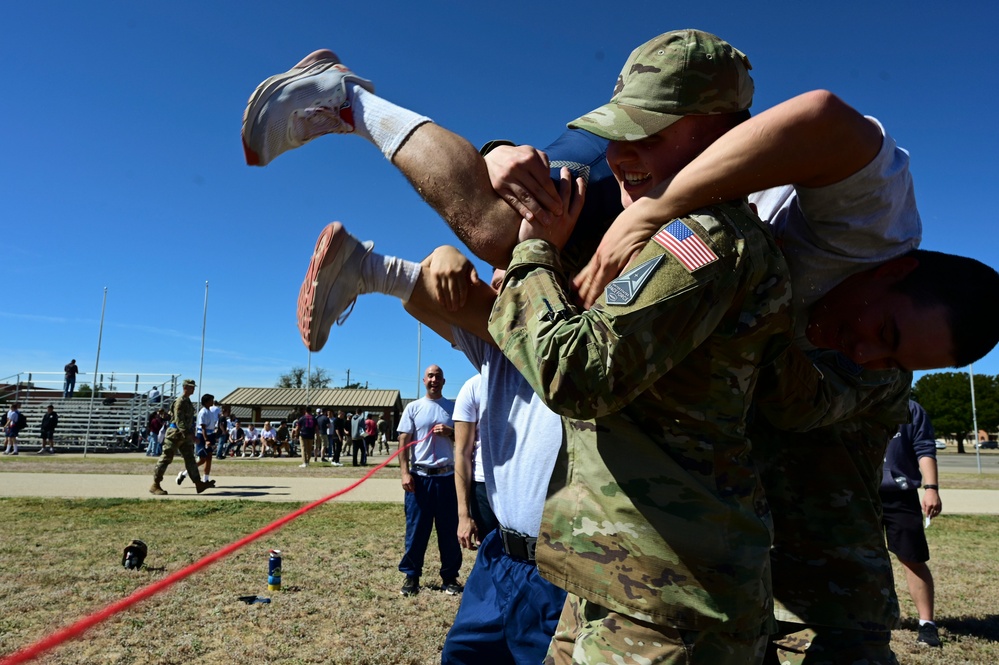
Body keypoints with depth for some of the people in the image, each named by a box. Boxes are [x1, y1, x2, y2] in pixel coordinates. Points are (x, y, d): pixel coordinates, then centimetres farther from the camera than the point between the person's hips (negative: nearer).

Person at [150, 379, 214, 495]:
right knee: (166, 458, -2)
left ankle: (199, 484, 5)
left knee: (190, 459, 6)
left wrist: (190, 434, 22)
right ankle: (155, 485, 6)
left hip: (184, 435, 9)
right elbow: (179, 420, -24)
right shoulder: (180, 401, -15)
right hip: (175, 434, -9)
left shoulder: (188, 401, 14)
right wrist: (187, 433, -32)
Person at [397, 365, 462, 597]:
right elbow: (404, 441, 1)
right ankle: (411, 576, 17)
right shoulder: (413, 408, 4)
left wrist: (450, 432, -11)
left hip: (447, 476, 1)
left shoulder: (453, 407, 7)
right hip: (419, 476, -1)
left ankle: (450, 576, 18)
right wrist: (405, 472, -8)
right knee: (416, 529, 5)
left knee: (449, 529, 7)